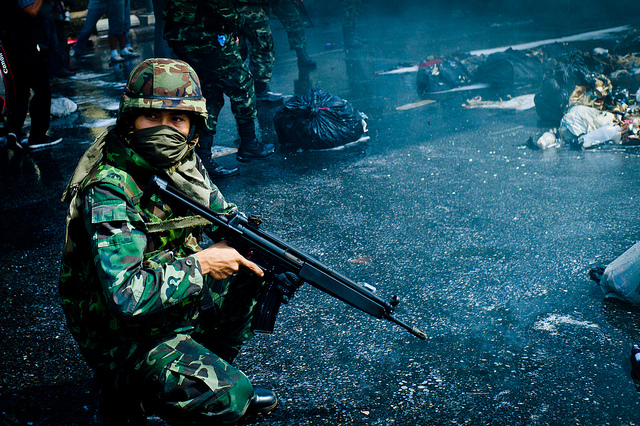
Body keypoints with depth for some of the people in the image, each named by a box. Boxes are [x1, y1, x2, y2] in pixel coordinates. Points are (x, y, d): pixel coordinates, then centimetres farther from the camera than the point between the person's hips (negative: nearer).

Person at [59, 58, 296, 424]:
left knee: (253, 267, 4)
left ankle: (211, 373, 14)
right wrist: (200, 264, -25)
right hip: (125, 334, -8)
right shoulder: (109, 192, -26)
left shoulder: (184, 164, -3)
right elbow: (125, 297, -34)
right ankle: (132, 391, 6)